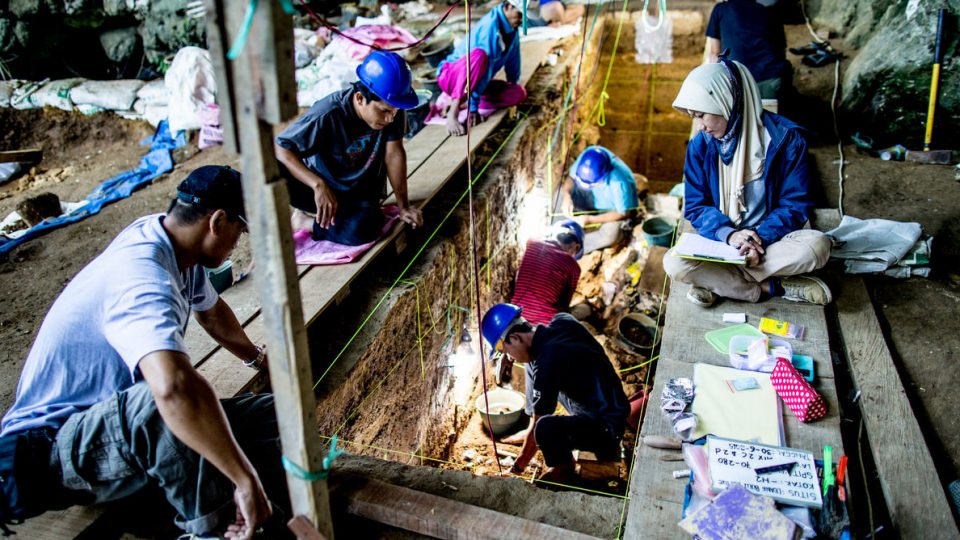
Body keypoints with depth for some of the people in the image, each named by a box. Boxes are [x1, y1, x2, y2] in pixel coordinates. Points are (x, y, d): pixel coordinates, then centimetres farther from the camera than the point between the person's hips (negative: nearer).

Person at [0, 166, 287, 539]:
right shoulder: (143, 279, -32)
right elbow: (173, 387, -52)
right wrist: (246, 480, -45)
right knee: (157, 403, -42)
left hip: (123, 424, 9)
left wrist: (256, 358, 36)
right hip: (50, 450, -9)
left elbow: (211, 310, 20)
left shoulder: (164, 236, -1)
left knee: (274, 415, -6)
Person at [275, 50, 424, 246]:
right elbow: (281, 147, -23)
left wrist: (403, 206, -6)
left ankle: (305, 223, -8)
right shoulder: (327, 115, -26)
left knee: (363, 228, -34)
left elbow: (394, 153, -7)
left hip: (360, 197, 3)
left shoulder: (391, 109, -15)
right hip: (318, 188, -2)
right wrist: (318, 185, -35)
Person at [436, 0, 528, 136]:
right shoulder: (490, 26, -24)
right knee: (479, 55, -38)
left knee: (519, 93, -11)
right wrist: (473, 107, -32)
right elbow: (484, 68, -29)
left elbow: (513, 62, 15)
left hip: (478, 82, 9)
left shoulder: (512, 29, 1)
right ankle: (452, 113, -39)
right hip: (451, 76, -9)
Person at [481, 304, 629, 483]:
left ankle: (563, 469, -1)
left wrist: (516, 469, -5)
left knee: (545, 427, -35)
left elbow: (536, 425, -18)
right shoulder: (562, 320, -4)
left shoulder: (546, 364, -27)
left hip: (608, 427, -9)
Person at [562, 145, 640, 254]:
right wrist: (566, 196, -32)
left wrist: (590, 219, -31)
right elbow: (571, 177, -11)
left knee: (610, 236, -32)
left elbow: (624, 213, -27)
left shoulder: (620, 182, -40)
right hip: (593, 196, 5)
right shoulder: (586, 158, -29)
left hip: (615, 209, -5)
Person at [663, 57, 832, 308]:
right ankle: (770, 287, -19)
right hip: (720, 239, 2)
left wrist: (760, 237, -25)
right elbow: (695, 206, -1)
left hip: (772, 238, -1)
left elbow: (796, 204, -8)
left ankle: (715, 281, -21)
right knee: (674, 263, -28)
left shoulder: (785, 138, -11)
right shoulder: (700, 145, -3)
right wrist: (728, 234, -21)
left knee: (817, 245, -33)